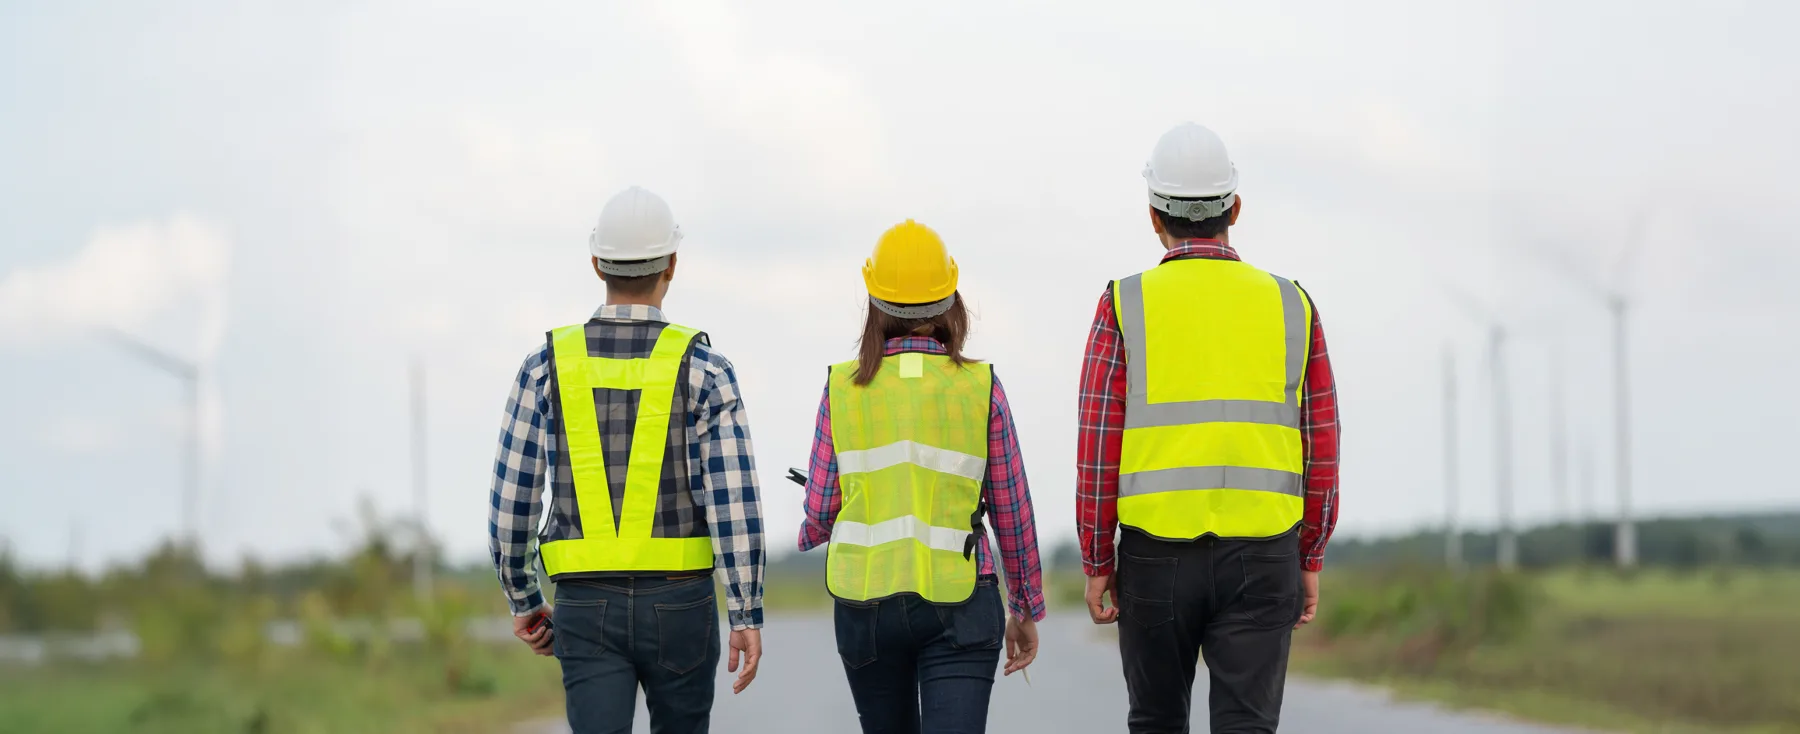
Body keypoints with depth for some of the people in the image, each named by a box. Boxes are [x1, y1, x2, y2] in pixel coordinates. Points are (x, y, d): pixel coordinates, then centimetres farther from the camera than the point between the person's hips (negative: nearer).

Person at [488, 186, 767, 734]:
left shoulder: (547, 366, 0)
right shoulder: (703, 369, -6)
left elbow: (511, 501, 1)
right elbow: (734, 497, -13)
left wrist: (523, 601, 14)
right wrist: (748, 616, -10)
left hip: (588, 607, 0)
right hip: (678, 606, 0)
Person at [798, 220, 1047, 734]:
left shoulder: (844, 388, -1)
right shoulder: (979, 387, -3)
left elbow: (822, 511, 0)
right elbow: (1012, 512, 1)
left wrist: (810, 535, 25)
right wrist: (1027, 609, 13)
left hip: (865, 600, 2)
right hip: (959, 605, -2)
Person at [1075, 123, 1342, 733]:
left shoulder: (1125, 307, -3)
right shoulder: (1291, 306, 3)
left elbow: (1097, 451, -5)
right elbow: (1321, 453, 5)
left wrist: (1096, 563, 2)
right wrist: (1310, 561, 13)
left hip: (1156, 555, 0)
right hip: (1261, 558, 0)